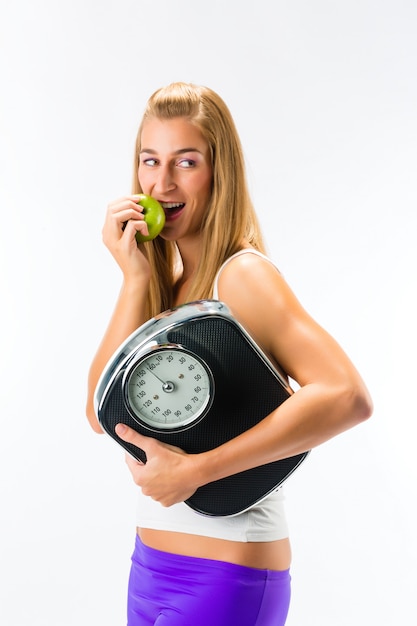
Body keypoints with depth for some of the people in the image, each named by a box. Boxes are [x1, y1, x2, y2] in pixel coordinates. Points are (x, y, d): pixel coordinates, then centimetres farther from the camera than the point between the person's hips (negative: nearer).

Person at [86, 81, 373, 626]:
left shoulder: (242, 274, -15)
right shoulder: (164, 280, 6)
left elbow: (348, 396, -29)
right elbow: (102, 412, -4)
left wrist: (195, 469, -27)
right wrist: (135, 278, -10)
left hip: (225, 576, -7)